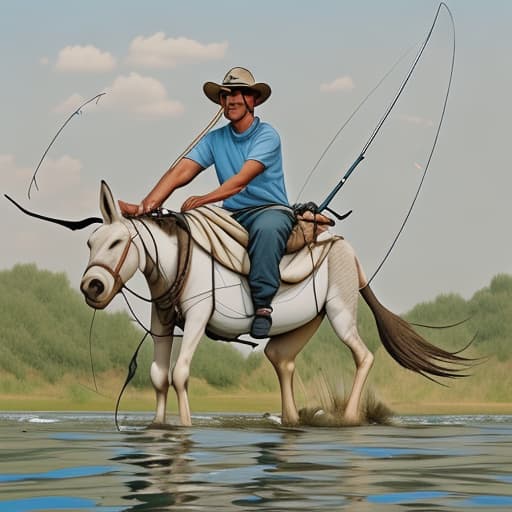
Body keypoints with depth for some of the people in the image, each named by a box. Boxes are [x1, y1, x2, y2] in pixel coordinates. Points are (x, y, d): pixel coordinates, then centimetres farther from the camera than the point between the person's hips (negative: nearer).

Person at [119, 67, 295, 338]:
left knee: (266, 229, -40)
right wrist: (145, 205, -21)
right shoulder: (215, 139, 8)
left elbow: (242, 180, -21)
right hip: (232, 215, 5)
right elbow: (180, 173, -5)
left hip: (271, 209, -5)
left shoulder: (267, 136, -8)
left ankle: (262, 304, -34)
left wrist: (204, 199, -34)